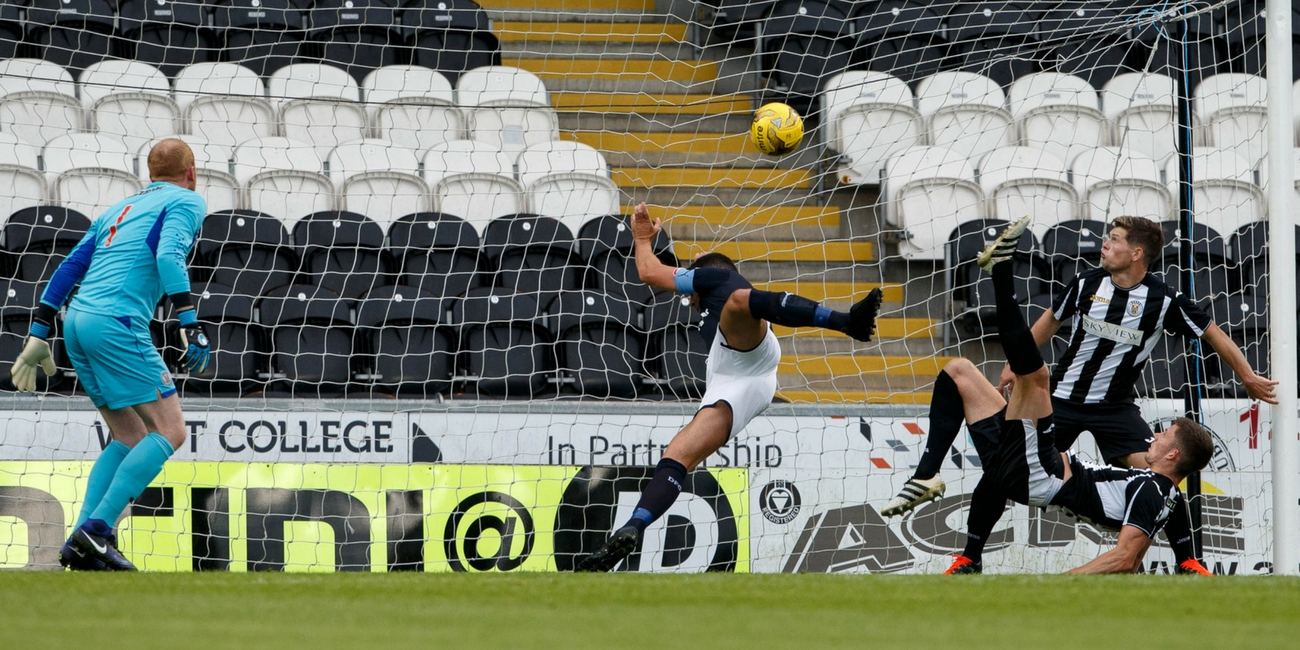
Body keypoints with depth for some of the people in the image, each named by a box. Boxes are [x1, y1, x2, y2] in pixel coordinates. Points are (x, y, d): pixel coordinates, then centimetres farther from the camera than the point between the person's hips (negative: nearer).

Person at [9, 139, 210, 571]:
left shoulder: (121, 208, 27)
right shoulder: (186, 202, 5)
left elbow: (70, 267, 24)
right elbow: (168, 257, -14)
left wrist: (39, 334, 26)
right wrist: (190, 327, -21)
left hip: (77, 322, 8)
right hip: (117, 324, -8)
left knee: (129, 437, 15)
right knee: (169, 431, -6)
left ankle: (81, 543, 3)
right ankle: (96, 531, -17)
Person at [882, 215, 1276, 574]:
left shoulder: (1163, 301, -13)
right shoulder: (1088, 284, -5)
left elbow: (1211, 333, 0)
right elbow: (1051, 321, 13)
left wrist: (1248, 377, 3)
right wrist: (1016, 365, 18)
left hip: (1115, 407, -2)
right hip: (1061, 397, 2)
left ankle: (1187, 562, -9)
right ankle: (969, 558, 8)